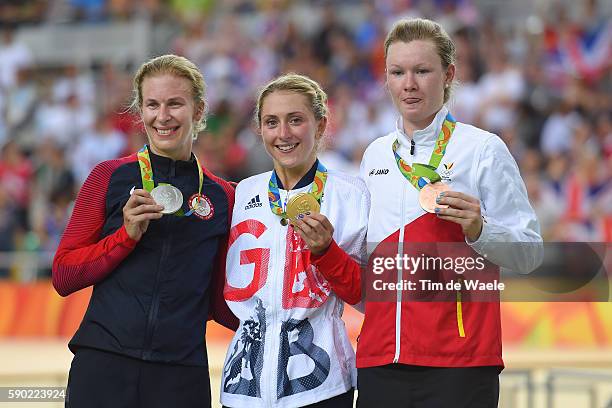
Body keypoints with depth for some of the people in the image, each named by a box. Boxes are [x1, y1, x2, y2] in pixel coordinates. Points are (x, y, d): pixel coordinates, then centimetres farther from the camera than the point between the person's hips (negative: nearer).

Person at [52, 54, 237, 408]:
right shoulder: (110, 177, 4)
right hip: (104, 366, -1)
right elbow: (63, 277, 1)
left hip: (182, 377, 1)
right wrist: (127, 235, -11)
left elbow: (220, 304, 13)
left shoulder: (222, 197, 8)